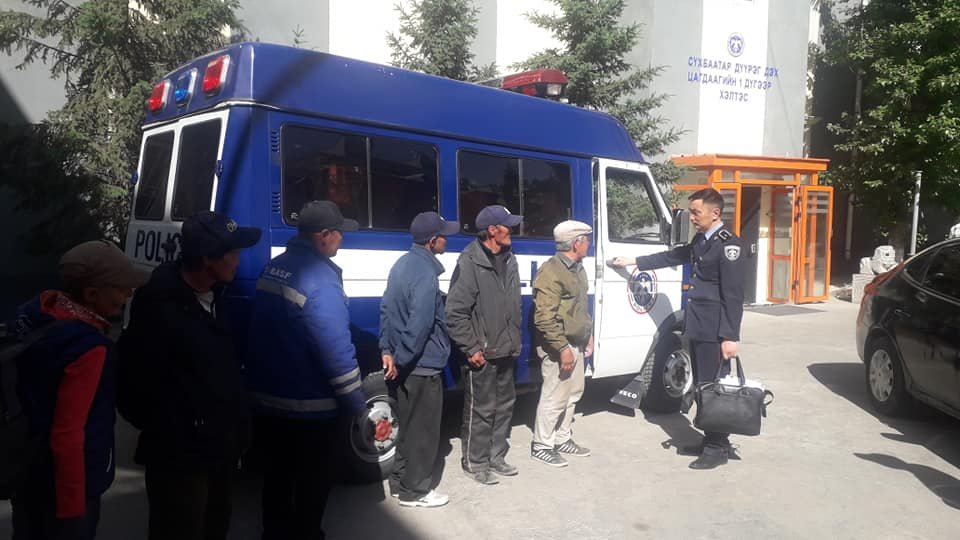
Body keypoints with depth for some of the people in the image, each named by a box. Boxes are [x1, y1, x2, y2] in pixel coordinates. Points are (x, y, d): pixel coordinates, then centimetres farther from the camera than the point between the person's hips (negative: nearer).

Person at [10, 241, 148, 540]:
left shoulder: (34, 311, -5)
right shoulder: (88, 346, -29)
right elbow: (67, 436, -27)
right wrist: (72, 509, -19)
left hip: (27, 472, 8)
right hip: (62, 485, -8)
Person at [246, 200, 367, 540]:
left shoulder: (272, 268, 4)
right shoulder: (319, 278, -22)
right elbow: (337, 350, -24)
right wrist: (356, 404, -14)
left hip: (267, 400, 8)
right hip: (308, 408, -8)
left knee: (277, 478, 22)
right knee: (313, 483, 11)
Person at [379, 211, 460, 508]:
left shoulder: (403, 264, 7)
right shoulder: (426, 274, -22)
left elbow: (386, 309, 11)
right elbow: (420, 325, -26)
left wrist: (388, 350, 10)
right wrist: (401, 360, -17)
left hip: (406, 365, 9)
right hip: (423, 365, -9)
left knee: (409, 425, 20)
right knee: (423, 430, 5)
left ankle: (400, 482, 31)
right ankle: (415, 491, 17)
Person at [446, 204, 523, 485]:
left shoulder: (509, 260, 9)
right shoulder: (470, 262, -16)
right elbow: (455, 312, -18)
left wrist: (515, 341, 15)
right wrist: (471, 348, -17)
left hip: (506, 352, 8)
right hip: (482, 355, -8)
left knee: (504, 406, 16)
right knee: (480, 410, 2)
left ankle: (496, 457, 31)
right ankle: (475, 462, 18)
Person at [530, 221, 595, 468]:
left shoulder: (578, 269, 12)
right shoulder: (551, 272, -19)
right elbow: (544, 318, -23)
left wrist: (589, 335, 18)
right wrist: (563, 348, -23)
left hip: (576, 345, 10)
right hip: (558, 348, -10)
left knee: (572, 394, 17)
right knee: (554, 398, -2)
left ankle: (562, 439, 31)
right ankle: (541, 446, 12)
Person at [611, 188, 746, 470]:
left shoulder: (728, 244, -14)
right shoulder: (700, 240, 12)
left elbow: (733, 295, -18)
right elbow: (673, 256, 28)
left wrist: (731, 336, -20)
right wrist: (634, 262, 30)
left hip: (715, 330, -9)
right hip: (697, 326, 9)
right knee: (702, 386, 14)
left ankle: (718, 448, 10)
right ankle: (710, 440, 25)